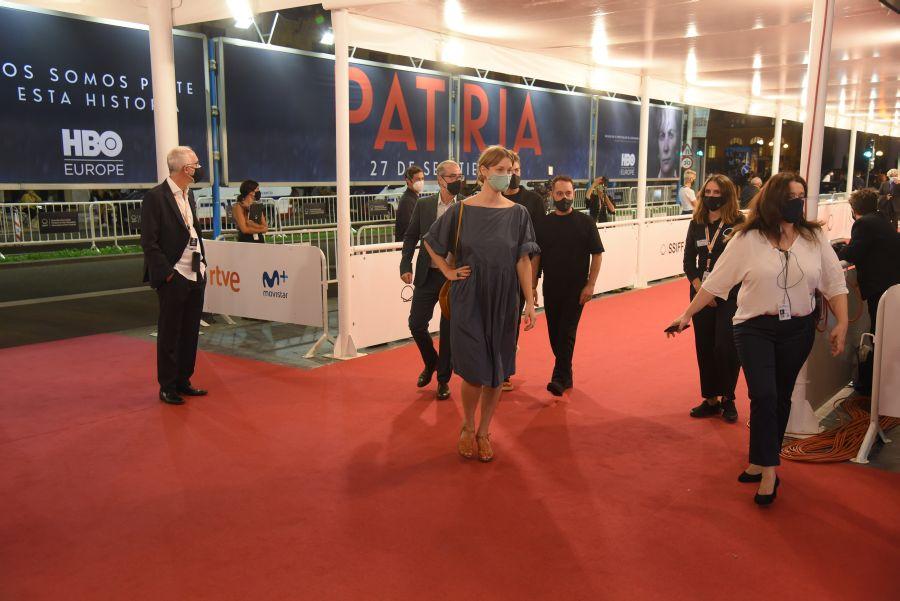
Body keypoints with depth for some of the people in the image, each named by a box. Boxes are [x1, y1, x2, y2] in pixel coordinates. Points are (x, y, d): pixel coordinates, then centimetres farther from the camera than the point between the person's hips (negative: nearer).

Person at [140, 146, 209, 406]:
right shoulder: (155, 197, -11)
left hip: (196, 276, 8)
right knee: (169, 335, 3)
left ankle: (183, 382, 24)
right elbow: (149, 242, -13)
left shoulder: (188, 195, 12)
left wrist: (202, 263, 11)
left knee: (190, 333, 13)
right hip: (174, 278, -7)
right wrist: (167, 273, -16)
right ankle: (167, 387, 14)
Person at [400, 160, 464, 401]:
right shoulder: (423, 205, 2)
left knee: (449, 330, 5)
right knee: (416, 324, 3)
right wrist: (405, 266, -3)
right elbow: (411, 236, 6)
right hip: (428, 275, 2)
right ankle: (431, 362, 32)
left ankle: (443, 379, 21)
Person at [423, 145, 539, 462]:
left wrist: (530, 303, -4)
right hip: (469, 299, -2)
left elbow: (523, 260, 0)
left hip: (503, 300, 2)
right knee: (474, 370, -3)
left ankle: (484, 432, 25)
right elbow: (431, 242, 10)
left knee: (497, 371, 7)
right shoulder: (461, 210, -3)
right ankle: (468, 428, 23)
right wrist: (448, 271, 3)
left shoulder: (518, 213, 1)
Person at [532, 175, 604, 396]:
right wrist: (532, 286, 4)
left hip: (576, 288, -3)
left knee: (567, 333, -8)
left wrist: (590, 285, -10)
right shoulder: (544, 224, 4)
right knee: (554, 334, 9)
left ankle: (559, 378, -7)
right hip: (551, 287, 4)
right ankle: (566, 374, 22)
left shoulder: (585, 222, -3)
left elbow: (597, 255, -2)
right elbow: (536, 257, 9)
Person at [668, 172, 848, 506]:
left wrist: (842, 323, -4)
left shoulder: (815, 237, -1)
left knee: (781, 398, 12)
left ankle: (762, 461, 28)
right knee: (764, 396, -12)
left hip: (798, 329, 3)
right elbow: (716, 281, -4)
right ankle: (768, 471, -1)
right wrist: (687, 315, -3)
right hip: (755, 328, -3)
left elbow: (834, 283, 4)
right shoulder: (747, 239, -8)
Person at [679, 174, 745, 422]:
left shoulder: (738, 223, -7)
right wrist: (699, 288, -6)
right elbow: (689, 261, 7)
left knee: (725, 348, -7)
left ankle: (727, 399, 13)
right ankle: (710, 400, 20)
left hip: (730, 295, -4)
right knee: (704, 347, 7)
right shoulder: (697, 224, 6)